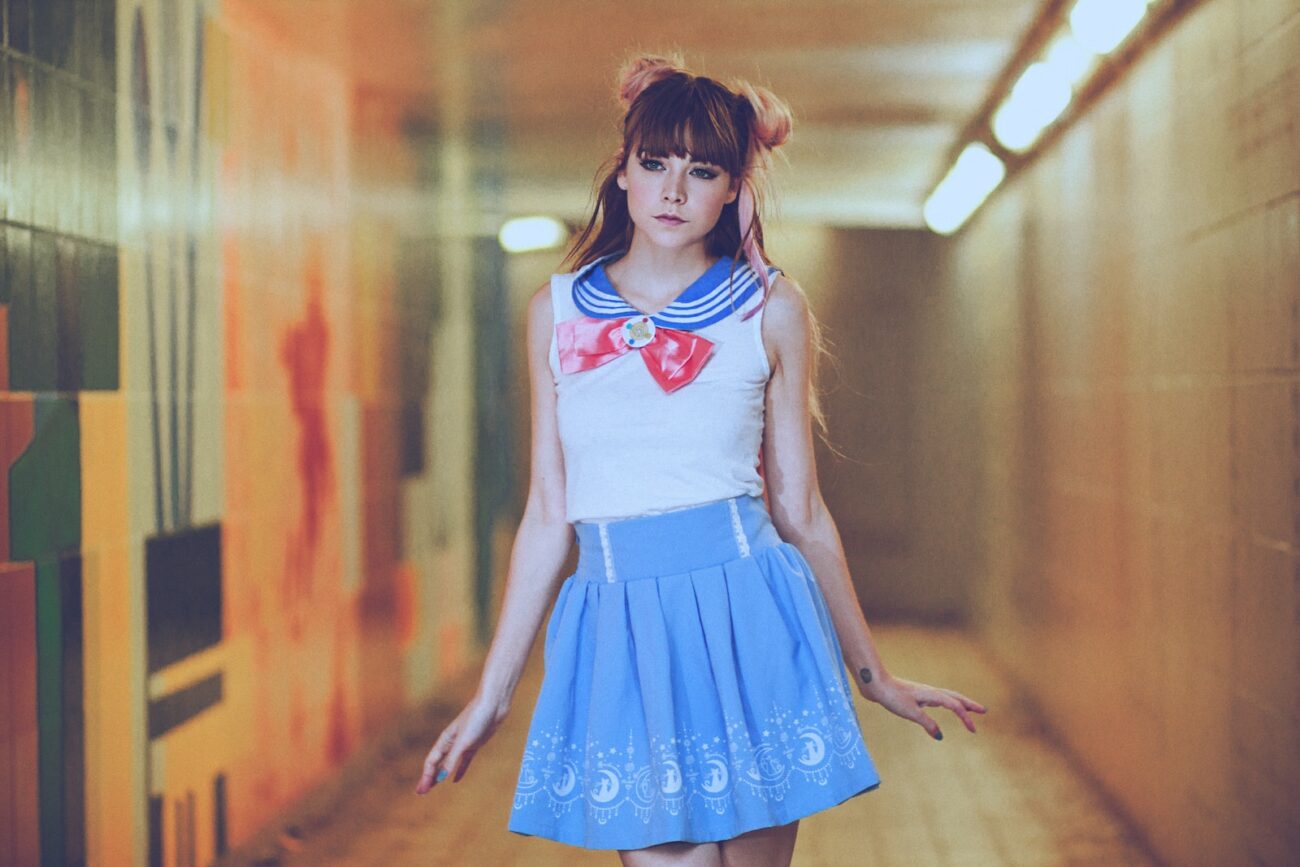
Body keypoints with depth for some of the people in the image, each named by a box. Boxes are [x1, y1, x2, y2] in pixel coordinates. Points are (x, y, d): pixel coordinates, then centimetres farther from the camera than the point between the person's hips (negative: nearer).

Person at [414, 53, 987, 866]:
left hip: (746, 620, -1)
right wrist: (492, 694, 11)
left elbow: (801, 512, 9)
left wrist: (872, 673, 12)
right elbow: (547, 516, 11)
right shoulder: (557, 311, 8)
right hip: (621, 638, 1)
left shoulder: (770, 308, 4)